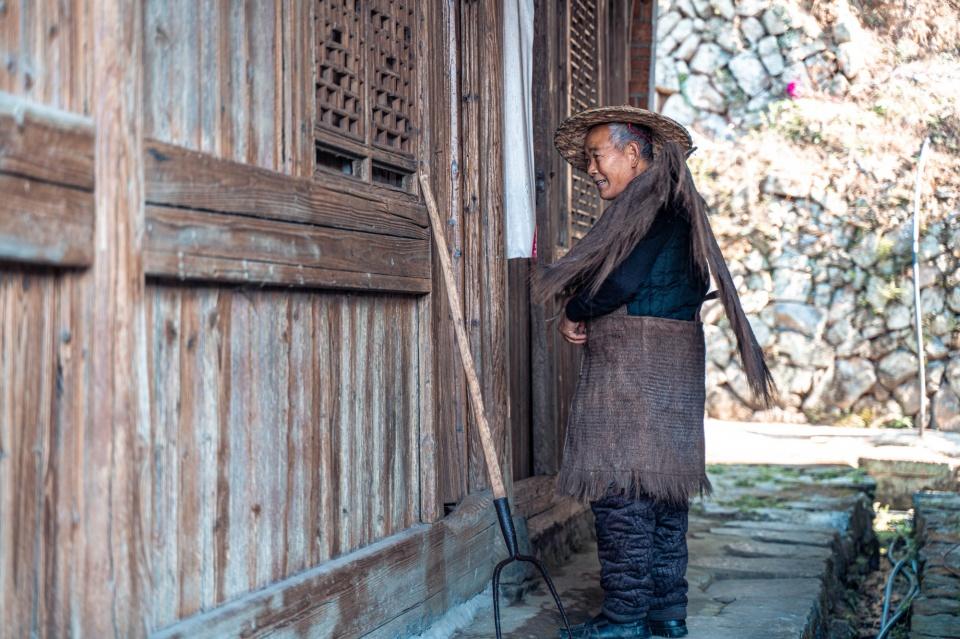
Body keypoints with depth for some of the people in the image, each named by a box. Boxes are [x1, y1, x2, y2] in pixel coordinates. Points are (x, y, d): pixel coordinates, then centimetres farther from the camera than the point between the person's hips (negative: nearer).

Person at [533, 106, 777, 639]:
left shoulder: (646, 202, -11)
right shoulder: (677, 205, 20)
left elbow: (623, 282, -21)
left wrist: (575, 312, -2)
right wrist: (589, 318, 5)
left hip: (632, 360, -10)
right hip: (677, 360, 10)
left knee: (619, 488, -6)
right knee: (663, 486, 12)